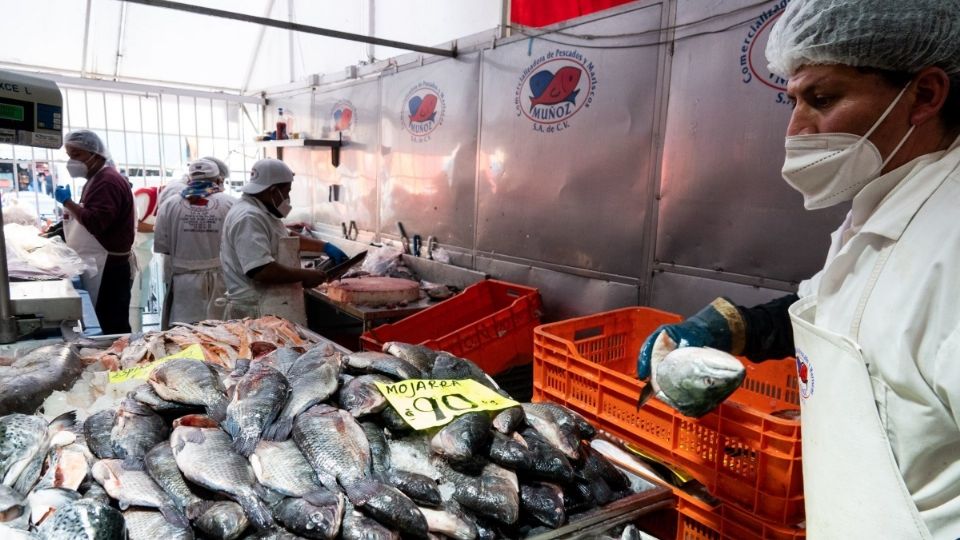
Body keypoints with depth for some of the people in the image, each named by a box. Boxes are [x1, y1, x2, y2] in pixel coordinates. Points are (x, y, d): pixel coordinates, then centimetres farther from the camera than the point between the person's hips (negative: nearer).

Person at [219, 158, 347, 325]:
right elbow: (260, 270, -28)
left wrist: (326, 247, 26)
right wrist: (305, 275, -16)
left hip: (272, 309, 10)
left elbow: (287, 238, 30)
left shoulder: (260, 212, 15)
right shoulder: (248, 218, -19)